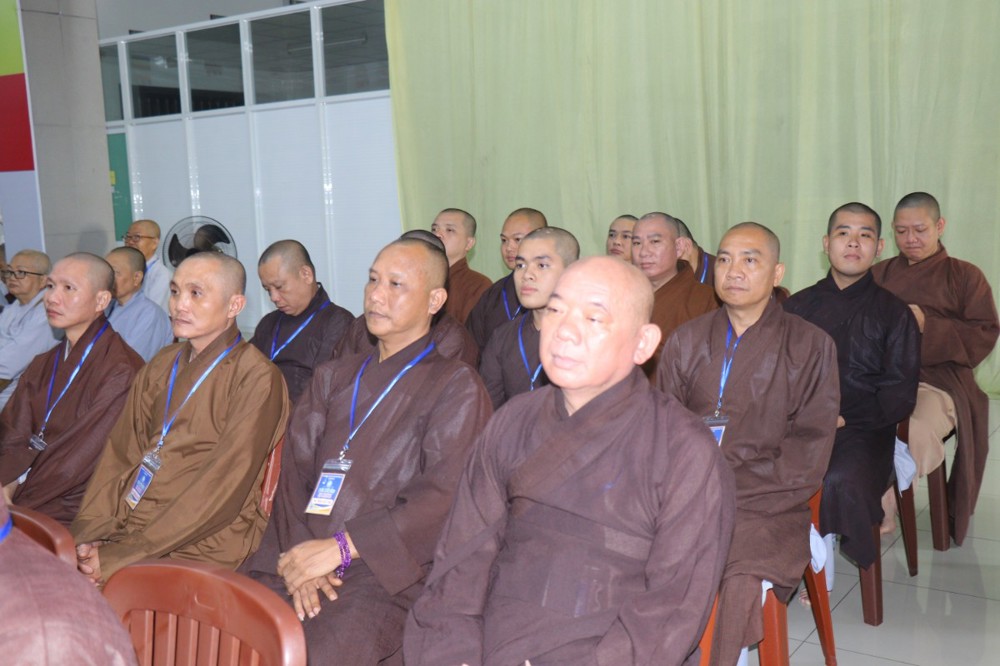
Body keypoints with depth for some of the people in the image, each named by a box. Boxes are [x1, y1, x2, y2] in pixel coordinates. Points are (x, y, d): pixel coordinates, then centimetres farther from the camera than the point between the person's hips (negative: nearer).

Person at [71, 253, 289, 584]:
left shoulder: (256, 378, -8)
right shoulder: (160, 366, 15)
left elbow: (223, 487, -14)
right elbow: (120, 453, 12)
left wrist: (121, 555, -16)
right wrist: (88, 532, -4)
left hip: (198, 545, -6)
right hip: (121, 528, 7)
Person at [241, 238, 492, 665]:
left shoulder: (456, 386, 2)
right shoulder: (332, 378, 20)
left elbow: (443, 496, -8)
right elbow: (294, 468, 11)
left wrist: (340, 547, -14)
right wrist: (299, 552, -7)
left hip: (386, 571, -4)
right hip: (299, 558, 5)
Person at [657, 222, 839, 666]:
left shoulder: (809, 346, 5)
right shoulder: (686, 341, 13)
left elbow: (808, 451, 0)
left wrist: (730, 486, -11)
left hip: (766, 502, -2)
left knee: (741, 583, -29)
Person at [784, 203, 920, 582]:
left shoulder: (894, 313, 9)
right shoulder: (798, 307, 16)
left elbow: (899, 394, 2)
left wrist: (844, 419, -11)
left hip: (863, 430, -2)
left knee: (840, 482, -33)